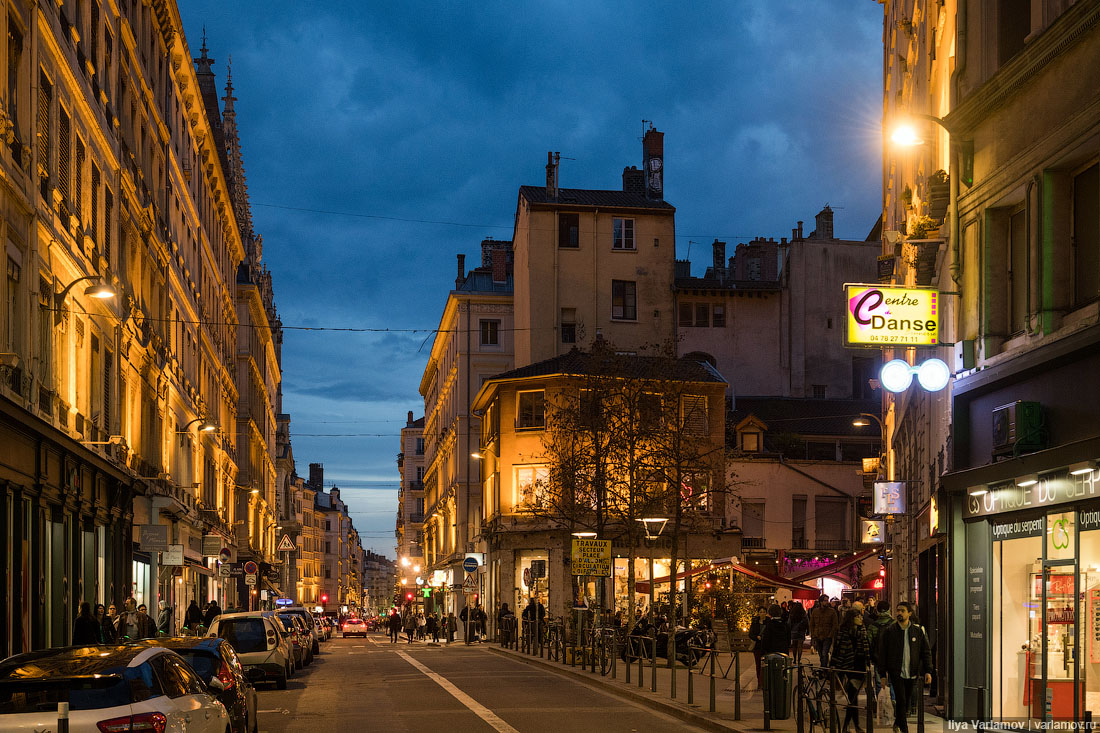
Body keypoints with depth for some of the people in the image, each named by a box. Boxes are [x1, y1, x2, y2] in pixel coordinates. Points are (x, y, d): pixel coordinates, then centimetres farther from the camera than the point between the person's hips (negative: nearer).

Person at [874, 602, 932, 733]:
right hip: (896, 672, -2)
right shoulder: (889, 631, -1)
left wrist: (928, 671, -2)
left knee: (907, 702, 11)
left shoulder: (918, 631, 3)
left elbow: (926, 652, 6)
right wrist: (883, 672, -3)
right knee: (901, 701, -12)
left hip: (912, 673, 2)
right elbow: (882, 652, 3)